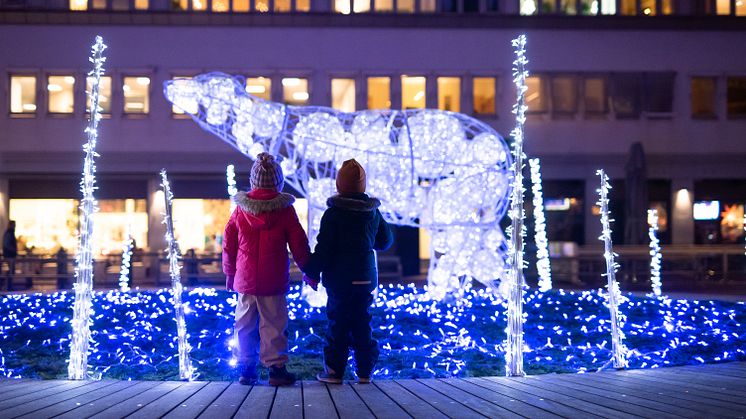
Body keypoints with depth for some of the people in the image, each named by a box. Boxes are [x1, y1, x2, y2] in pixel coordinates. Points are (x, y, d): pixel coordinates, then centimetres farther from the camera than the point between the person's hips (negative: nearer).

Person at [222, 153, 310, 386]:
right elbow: (299, 245, -1)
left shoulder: (240, 209, 3)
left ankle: (246, 368, 14)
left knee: (245, 325, 10)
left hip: (245, 280, 3)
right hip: (274, 281, -3)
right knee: (273, 324, 0)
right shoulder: (285, 210, -5)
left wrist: (229, 273, 21)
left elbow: (228, 245, 9)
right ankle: (276, 367, -1)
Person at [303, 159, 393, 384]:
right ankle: (364, 371, 12)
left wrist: (312, 273, -2)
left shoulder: (333, 214, -11)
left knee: (338, 324, 1)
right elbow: (385, 241, 18)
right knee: (362, 323, 11)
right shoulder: (373, 212, 5)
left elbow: (323, 249, -12)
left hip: (339, 278, -4)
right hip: (366, 277, 5)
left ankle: (334, 371, 3)